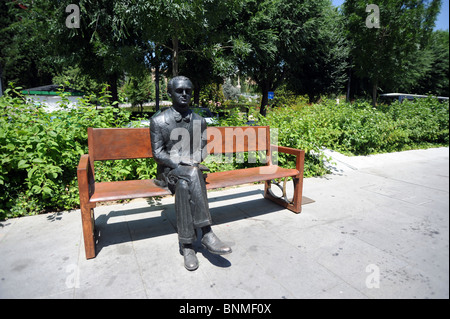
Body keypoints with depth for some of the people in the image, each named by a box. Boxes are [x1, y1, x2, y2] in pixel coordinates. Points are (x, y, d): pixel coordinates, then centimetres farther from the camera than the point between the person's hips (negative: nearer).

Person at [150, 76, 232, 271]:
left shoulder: (199, 121, 10)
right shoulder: (158, 121, 0)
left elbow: (202, 149, 12)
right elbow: (157, 154, -5)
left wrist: (195, 163, -11)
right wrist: (184, 166, -20)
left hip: (190, 170, 3)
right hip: (169, 171, -2)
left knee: (184, 185, -34)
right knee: (192, 175, -35)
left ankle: (187, 245, -29)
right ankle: (206, 233, -31)